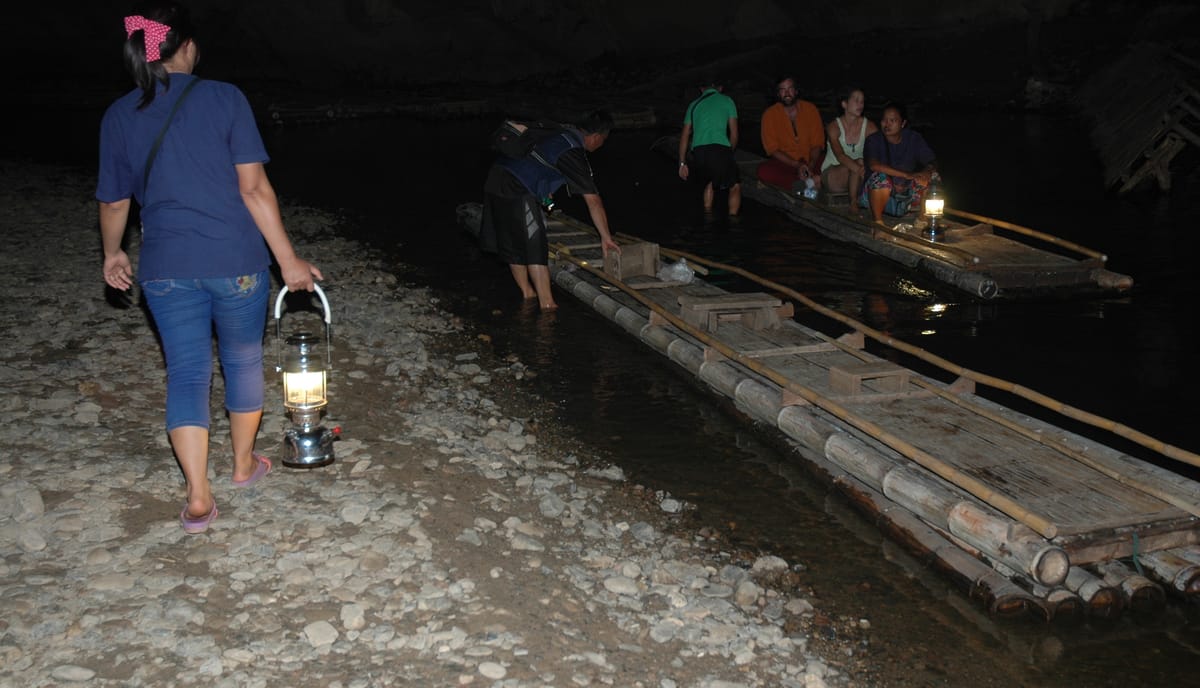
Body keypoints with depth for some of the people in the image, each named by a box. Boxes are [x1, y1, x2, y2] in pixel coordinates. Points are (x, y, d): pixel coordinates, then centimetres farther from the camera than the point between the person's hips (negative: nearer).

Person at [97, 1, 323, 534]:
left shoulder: (118, 116, 2)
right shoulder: (224, 98, -8)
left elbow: (114, 202, 11)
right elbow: (254, 189, -12)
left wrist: (112, 254, 29)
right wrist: (288, 261, -7)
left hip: (166, 269, 2)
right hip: (236, 263, -2)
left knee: (187, 374, 9)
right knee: (242, 362, 17)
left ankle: (198, 498, 4)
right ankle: (244, 465, 34)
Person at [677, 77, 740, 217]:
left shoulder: (694, 104, 25)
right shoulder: (726, 101, 18)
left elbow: (685, 136, 22)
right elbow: (734, 134, 17)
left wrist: (682, 163, 24)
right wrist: (729, 153, 32)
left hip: (698, 151, 3)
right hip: (720, 149, -3)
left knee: (711, 181, 31)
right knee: (735, 186, 13)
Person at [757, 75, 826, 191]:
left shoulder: (810, 109, 1)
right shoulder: (770, 114, -3)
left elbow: (817, 144, 0)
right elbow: (772, 149, -7)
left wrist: (810, 166, -19)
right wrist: (797, 165, -19)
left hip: (811, 161, 0)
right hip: (784, 162, 0)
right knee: (763, 171, -34)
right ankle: (810, 182, -28)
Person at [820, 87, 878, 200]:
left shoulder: (870, 127, -2)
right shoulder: (833, 127, -11)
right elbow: (840, 155, -27)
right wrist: (859, 169, -45)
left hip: (855, 178, 3)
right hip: (832, 174, -3)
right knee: (859, 163, -30)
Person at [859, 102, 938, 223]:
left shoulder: (914, 139, 1)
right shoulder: (873, 140, -11)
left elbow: (932, 162, -4)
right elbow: (873, 165, -30)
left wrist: (926, 172, -30)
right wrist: (906, 175, -38)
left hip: (905, 194, 4)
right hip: (877, 194, -4)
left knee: (933, 177, -14)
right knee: (880, 177, -34)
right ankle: (878, 222, -27)